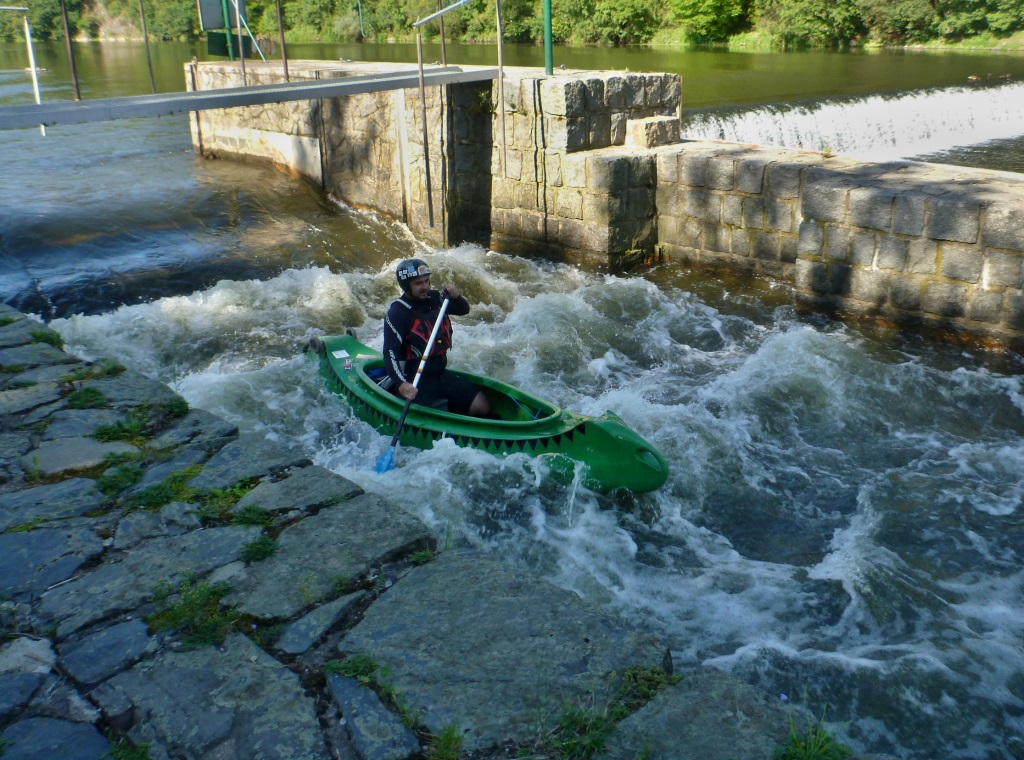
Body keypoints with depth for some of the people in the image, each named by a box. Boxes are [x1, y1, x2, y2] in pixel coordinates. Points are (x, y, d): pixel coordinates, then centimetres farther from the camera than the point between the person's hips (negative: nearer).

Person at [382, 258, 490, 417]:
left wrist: (456, 297, -7)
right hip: (414, 382, -7)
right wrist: (401, 384, -37)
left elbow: (464, 310, 18)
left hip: (441, 374, 7)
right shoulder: (397, 313, -13)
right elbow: (390, 352, -21)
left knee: (482, 407, -1)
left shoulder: (434, 299, 5)